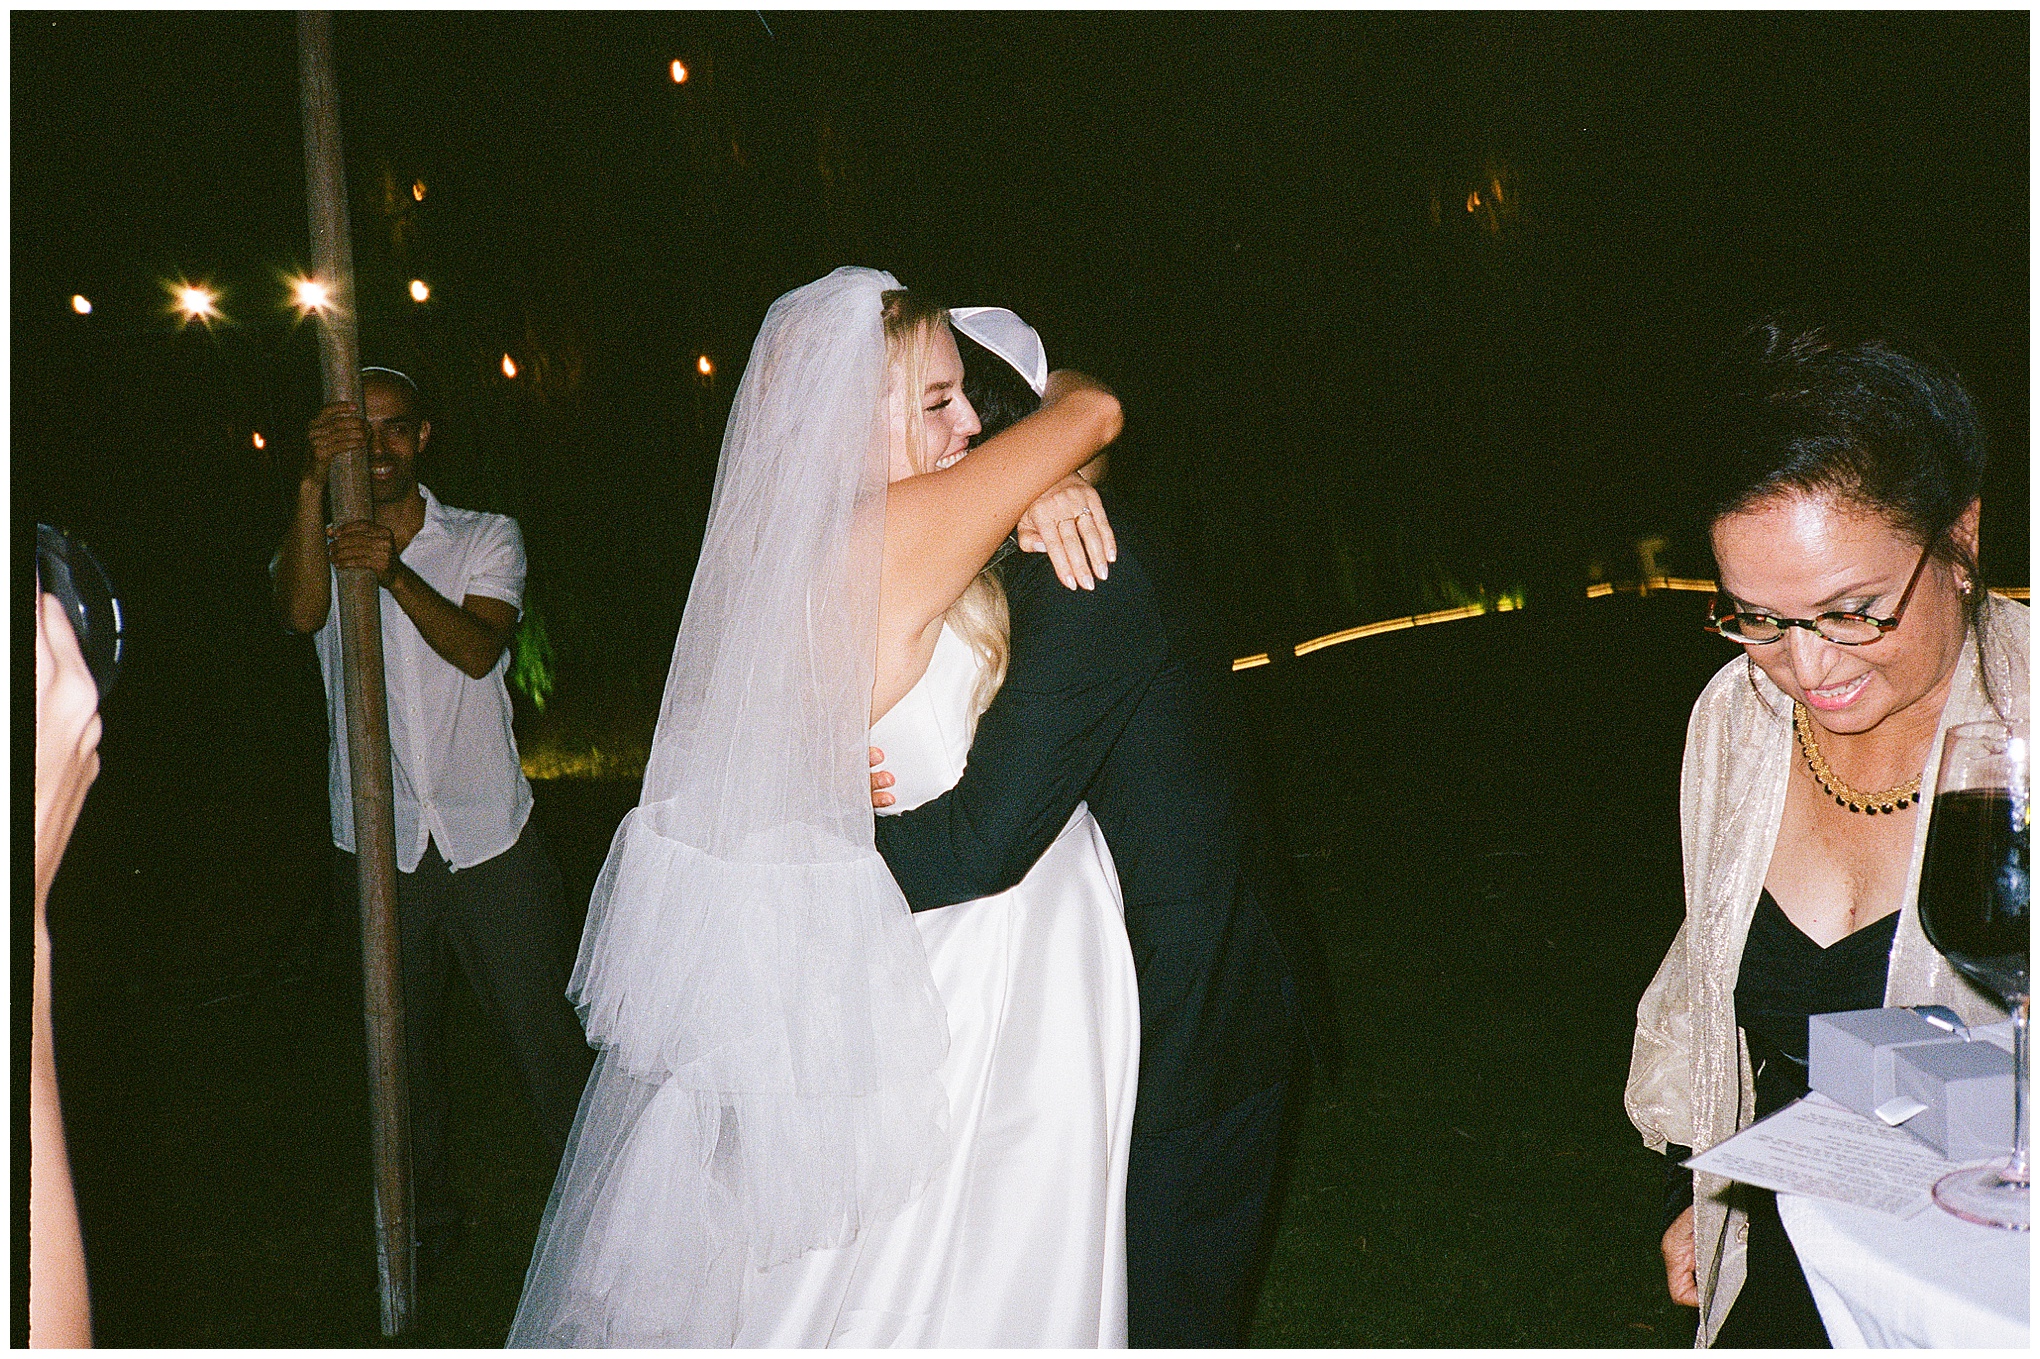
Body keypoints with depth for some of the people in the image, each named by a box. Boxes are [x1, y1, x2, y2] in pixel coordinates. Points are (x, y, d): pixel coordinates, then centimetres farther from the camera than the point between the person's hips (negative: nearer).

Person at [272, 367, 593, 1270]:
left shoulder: (486, 539, 5)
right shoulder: (319, 545, 7)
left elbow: (478, 647, -14)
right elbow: (300, 612, -18)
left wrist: (396, 574, -31)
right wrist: (315, 481, -29)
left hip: (490, 840, -1)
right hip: (376, 848, 2)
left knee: (544, 1037, 2)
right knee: (405, 1053, 14)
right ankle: (428, 1221, 31)